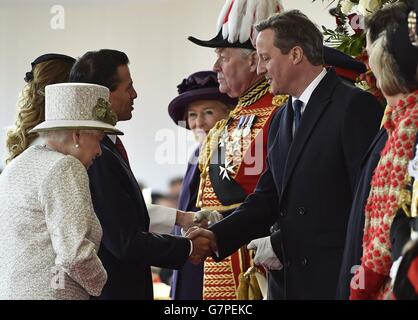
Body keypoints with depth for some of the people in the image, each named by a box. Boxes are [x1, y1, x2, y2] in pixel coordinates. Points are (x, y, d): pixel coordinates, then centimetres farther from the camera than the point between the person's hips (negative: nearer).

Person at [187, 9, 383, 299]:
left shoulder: (356, 106, -9)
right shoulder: (281, 119, 18)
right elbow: (268, 197, 15)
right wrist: (218, 235, -2)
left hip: (333, 278, -7)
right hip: (286, 278, 7)